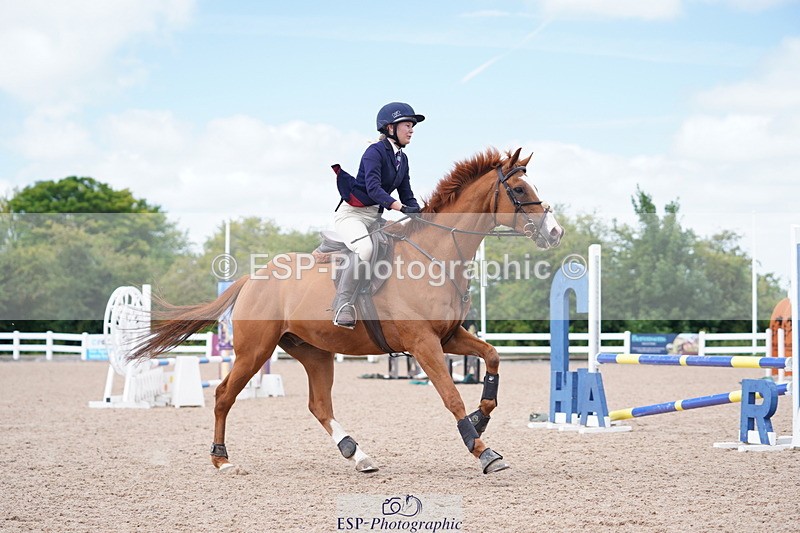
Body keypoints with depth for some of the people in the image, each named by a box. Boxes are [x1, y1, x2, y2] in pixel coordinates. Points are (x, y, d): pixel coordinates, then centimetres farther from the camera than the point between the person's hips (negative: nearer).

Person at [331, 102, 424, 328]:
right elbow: (373, 188, -28)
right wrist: (401, 207, -39)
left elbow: (407, 196, 12)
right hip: (351, 213, -9)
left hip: (376, 216, 9)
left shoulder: (402, 159, 10)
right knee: (365, 248, -36)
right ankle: (343, 304, -30)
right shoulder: (375, 152, -15)